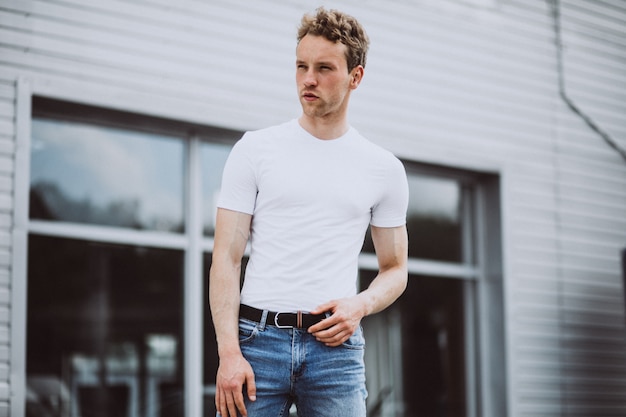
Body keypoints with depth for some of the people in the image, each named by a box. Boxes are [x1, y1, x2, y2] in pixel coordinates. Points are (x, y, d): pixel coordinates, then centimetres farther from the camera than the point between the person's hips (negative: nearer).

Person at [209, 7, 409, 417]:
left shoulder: (384, 168, 10)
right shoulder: (254, 149, 5)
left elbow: (395, 269, 16)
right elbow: (227, 257, 0)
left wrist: (360, 305, -6)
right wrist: (229, 352, -11)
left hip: (336, 345, 1)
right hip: (258, 338, -1)